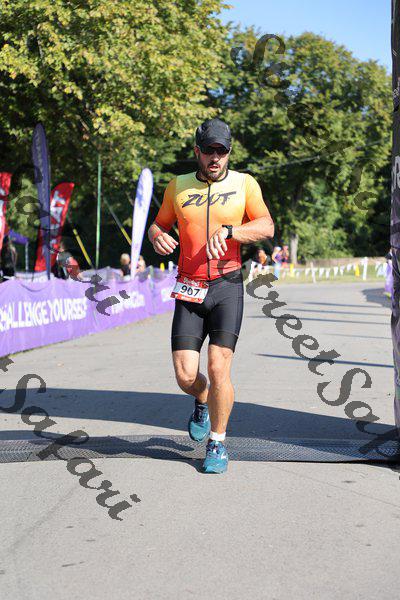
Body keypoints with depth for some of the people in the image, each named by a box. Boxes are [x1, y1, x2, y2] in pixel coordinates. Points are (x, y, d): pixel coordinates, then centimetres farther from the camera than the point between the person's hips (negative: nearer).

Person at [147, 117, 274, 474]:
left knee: (219, 368, -12)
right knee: (185, 377, -3)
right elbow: (159, 224, 20)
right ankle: (203, 402, 33)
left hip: (227, 287, -2)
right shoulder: (178, 187, 9)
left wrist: (227, 231, -24)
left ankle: (218, 443, 7)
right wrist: (158, 237, -5)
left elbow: (266, 227, -8)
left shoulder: (244, 184, 3)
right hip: (189, 291, 2)